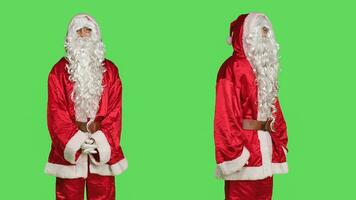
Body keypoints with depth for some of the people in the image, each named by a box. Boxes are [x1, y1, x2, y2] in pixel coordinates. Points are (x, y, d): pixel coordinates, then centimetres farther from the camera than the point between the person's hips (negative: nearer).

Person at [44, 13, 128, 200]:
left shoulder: (109, 70, 6)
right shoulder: (59, 71, 2)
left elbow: (115, 109, 1)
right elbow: (56, 111, -4)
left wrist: (101, 140, -11)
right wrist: (76, 141, -14)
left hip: (102, 148, 1)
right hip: (69, 146, -1)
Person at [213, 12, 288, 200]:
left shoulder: (266, 69, 17)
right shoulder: (232, 68, -9)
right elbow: (226, 114, -15)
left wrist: (280, 142, 12)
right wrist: (234, 151, -20)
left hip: (266, 145, 8)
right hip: (244, 144, -8)